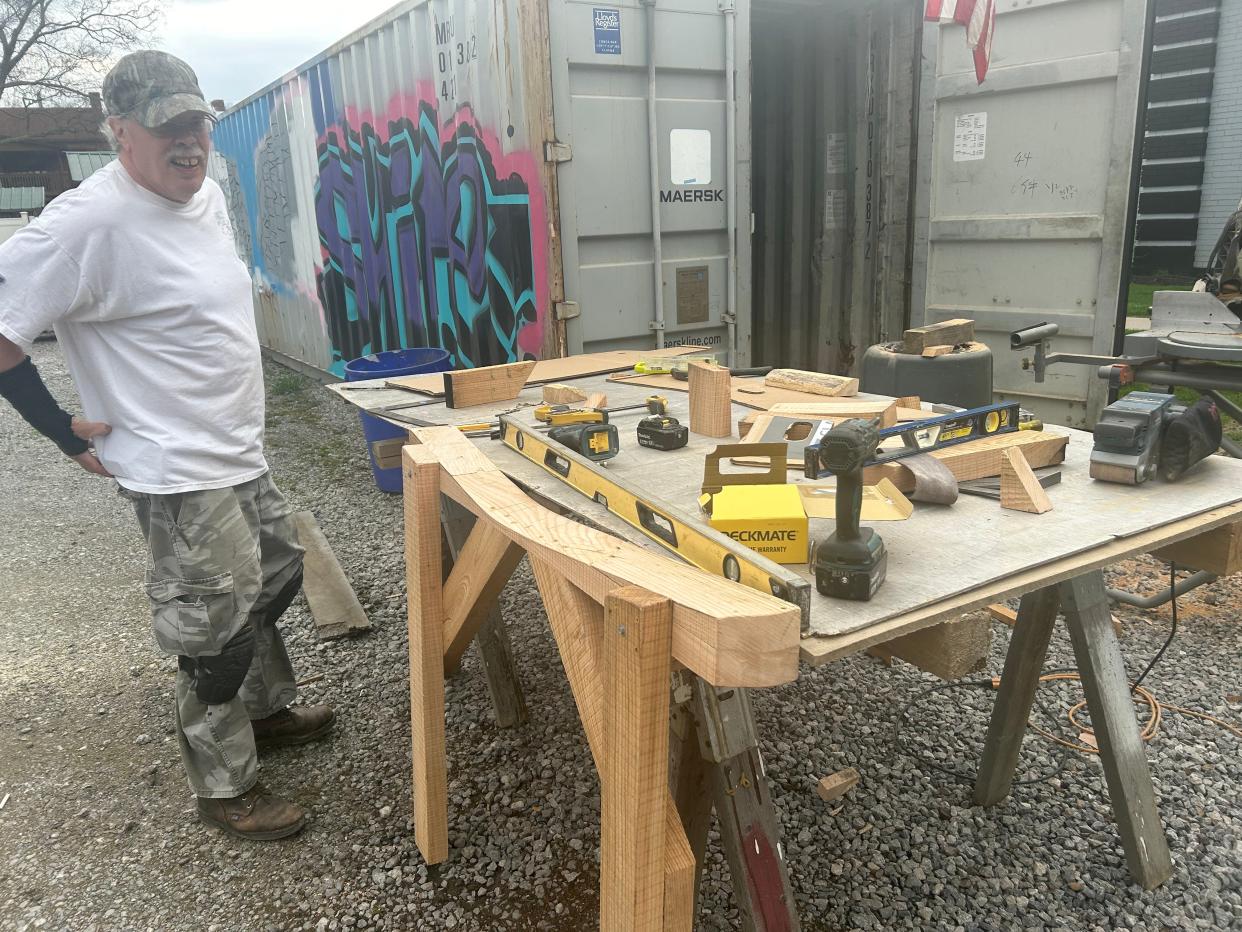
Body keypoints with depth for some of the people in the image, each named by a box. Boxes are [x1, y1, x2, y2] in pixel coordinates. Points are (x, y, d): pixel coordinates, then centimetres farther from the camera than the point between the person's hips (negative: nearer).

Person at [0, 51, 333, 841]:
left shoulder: (207, 191, 5)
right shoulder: (89, 222, -22)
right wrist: (65, 430, -15)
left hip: (242, 455, 9)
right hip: (183, 476, -9)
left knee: (276, 578, 23)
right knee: (217, 634, 2)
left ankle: (269, 708, 46)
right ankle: (225, 787, 23)